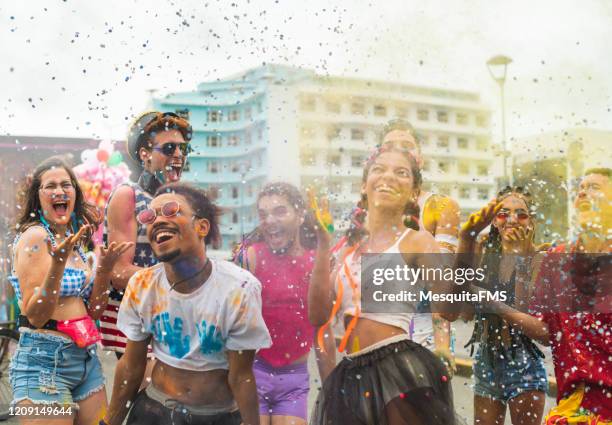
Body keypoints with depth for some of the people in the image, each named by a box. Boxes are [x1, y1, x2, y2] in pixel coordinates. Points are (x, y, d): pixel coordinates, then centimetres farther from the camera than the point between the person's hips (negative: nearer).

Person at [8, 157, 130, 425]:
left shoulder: (73, 242, 11)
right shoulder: (34, 236, -11)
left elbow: (93, 312, 11)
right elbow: (35, 316, -17)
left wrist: (104, 269, -2)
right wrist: (57, 262, -27)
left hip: (87, 359, 8)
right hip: (44, 362, -8)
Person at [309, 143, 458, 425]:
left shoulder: (417, 240, -3)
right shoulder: (351, 246, 12)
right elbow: (318, 316, 2)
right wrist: (323, 246, -2)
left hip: (402, 372, -5)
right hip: (350, 376, 6)